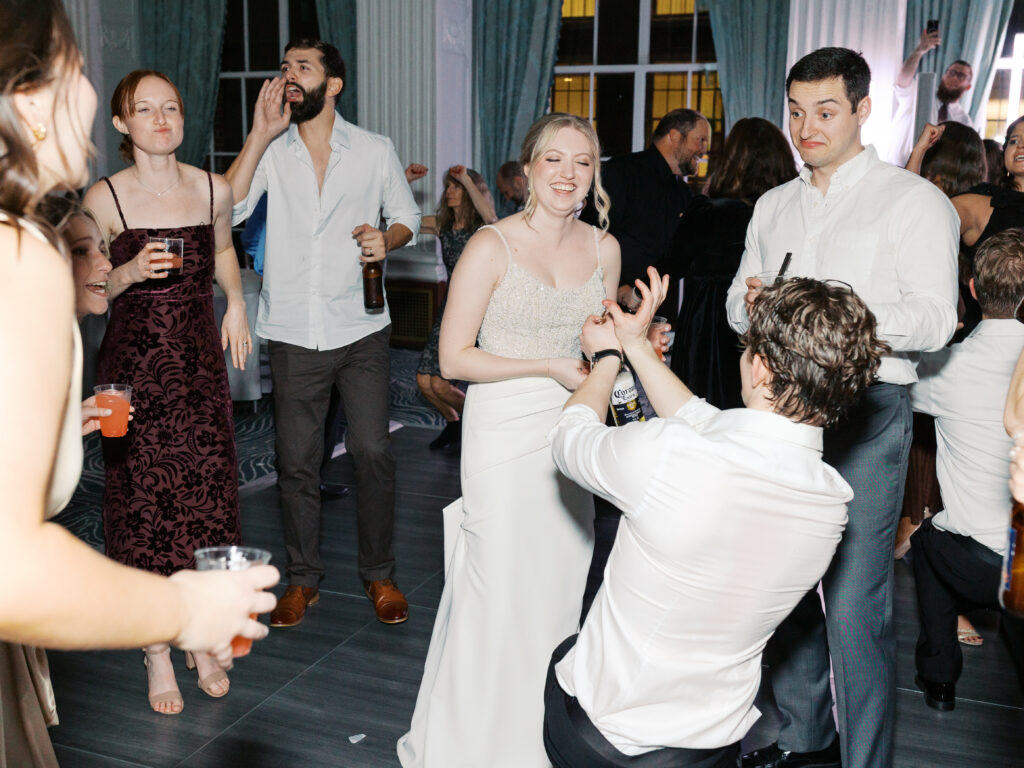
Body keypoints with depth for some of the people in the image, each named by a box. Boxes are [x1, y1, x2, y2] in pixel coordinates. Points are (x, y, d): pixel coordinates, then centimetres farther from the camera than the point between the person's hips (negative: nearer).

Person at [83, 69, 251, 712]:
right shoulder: (104, 198, -7)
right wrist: (130, 272, -18)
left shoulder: (214, 190, 1)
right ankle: (158, 653, 19)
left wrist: (237, 301, 6)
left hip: (200, 360, 3)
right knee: (144, 503, 2)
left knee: (208, 497, 5)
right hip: (134, 364, -2)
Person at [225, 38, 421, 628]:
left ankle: (380, 573, 17)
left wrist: (387, 240, -10)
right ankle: (304, 578, 25)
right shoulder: (270, 150, 3)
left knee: (373, 452, -4)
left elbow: (407, 216, 12)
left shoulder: (376, 151, 1)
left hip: (360, 330, -1)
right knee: (296, 460, 7)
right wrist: (261, 135, -15)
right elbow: (227, 209, -11)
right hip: (293, 334, 1)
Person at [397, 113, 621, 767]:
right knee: (499, 583, -2)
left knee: (563, 578, 11)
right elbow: (455, 357, -11)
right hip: (505, 426, -5)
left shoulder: (603, 248, 5)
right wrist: (549, 367, -15)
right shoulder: (492, 247, -11)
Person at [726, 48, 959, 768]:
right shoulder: (774, 206, 18)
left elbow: (934, 319, -12)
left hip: (866, 413, -6)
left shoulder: (914, 200, -2)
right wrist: (753, 302, -5)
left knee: (854, 606, -8)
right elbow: (739, 303, 19)